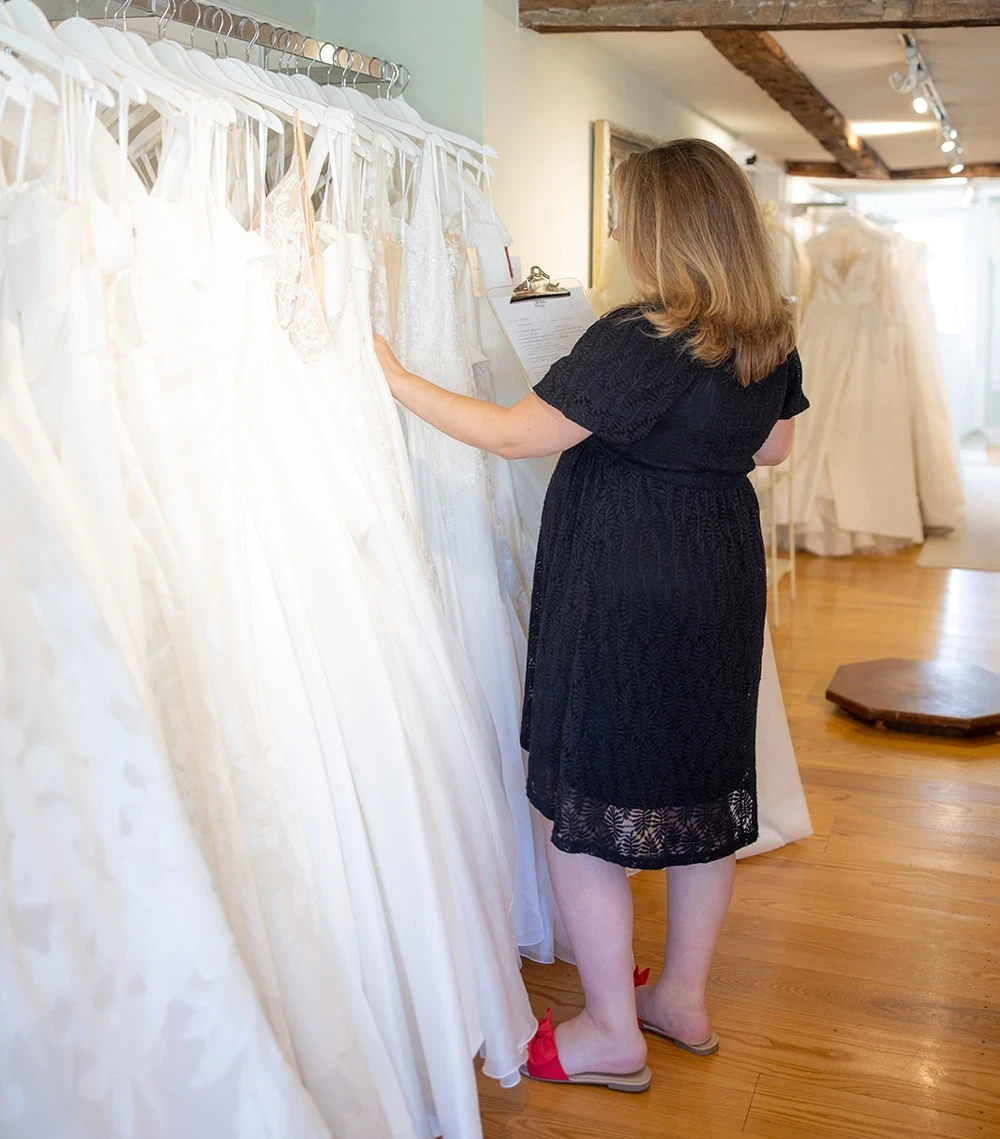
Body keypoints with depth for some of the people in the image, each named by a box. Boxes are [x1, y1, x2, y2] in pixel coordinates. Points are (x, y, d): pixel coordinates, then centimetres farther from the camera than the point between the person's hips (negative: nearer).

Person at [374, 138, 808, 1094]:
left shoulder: (640, 339, -21)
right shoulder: (770, 336, 3)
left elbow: (514, 435, -18)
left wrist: (395, 378, -11)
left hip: (621, 596, -8)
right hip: (722, 581, 8)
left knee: (587, 798, 6)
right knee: (707, 783, 16)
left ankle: (613, 1034, 19)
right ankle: (683, 999, 34)